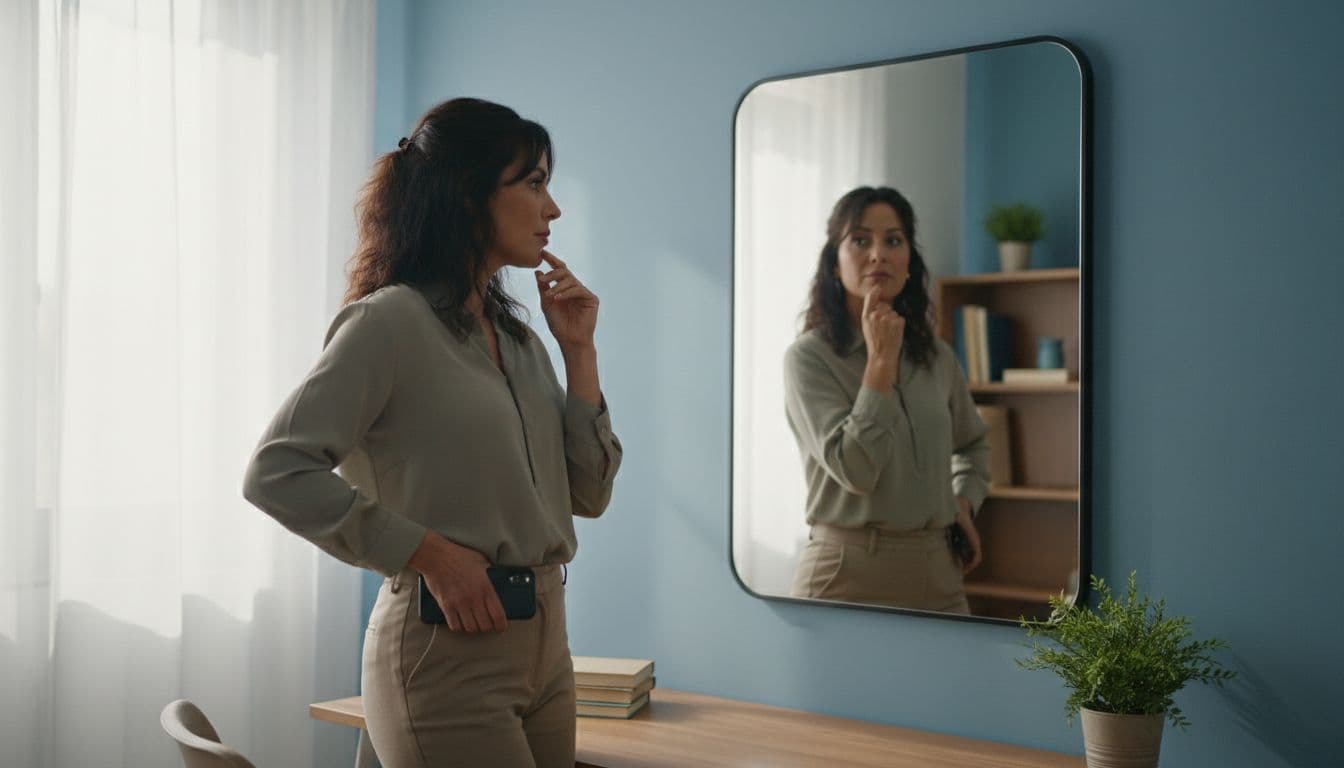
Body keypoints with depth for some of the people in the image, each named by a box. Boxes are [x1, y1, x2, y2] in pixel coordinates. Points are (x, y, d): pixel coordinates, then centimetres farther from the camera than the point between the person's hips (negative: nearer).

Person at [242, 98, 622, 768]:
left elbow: (588, 495, 11)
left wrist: (579, 351, 4)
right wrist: (431, 553, -18)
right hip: (448, 650, -7)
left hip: (545, 643, 8)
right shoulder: (392, 321, -10)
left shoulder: (516, 334, 13)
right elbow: (277, 471, -17)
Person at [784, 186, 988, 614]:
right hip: (848, 573, -5)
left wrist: (964, 503, 8)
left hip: (938, 572, 5)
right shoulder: (808, 357, -9)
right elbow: (855, 469, -21)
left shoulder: (938, 358, 7)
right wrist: (882, 358, -16)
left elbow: (973, 445, 26)